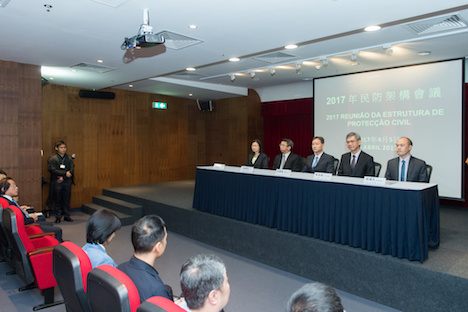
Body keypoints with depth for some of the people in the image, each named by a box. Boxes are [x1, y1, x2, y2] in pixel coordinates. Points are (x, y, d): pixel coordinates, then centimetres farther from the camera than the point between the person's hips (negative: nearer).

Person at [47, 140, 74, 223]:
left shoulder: (69, 158, 10)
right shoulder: (52, 158, 0)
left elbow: (72, 169, 1)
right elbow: (53, 170, -11)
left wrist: (63, 177, -11)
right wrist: (65, 173, -16)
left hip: (67, 181, 2)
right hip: (57, 182, -2)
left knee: (67, 199, 6)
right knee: (58, 200, 4)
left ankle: (66, 215, 15)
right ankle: (58, 217, 13)